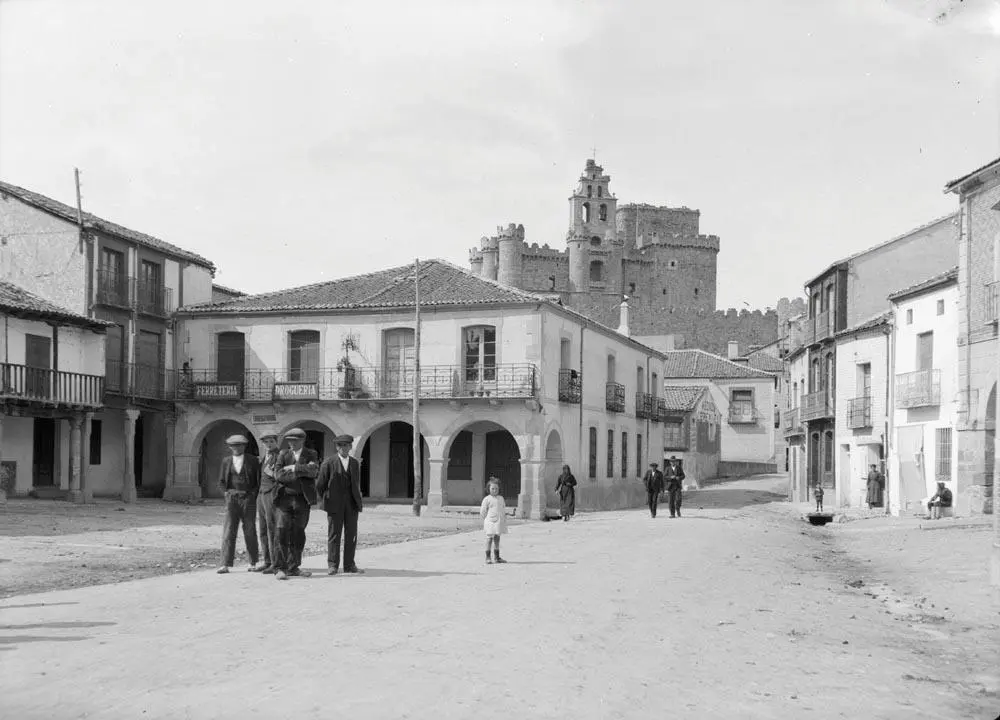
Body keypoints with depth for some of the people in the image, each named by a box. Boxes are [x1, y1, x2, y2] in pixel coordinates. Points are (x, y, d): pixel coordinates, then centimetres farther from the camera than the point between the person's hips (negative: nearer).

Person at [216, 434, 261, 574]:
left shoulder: (253, 461, 2)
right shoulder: (226, 462, 9)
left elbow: (260, 479, 4)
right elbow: (221, 482, 14)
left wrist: (254, 494, -7)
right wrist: (226, 494, -2)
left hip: (248, 498, -1)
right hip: (232, 499, 2)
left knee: (250, 531, 4)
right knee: (228, 531, -7)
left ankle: (253, 562, 16)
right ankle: (226, 565, -10)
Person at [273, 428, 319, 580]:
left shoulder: (311, 455, 7)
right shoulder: (283, 454, 6)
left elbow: (314, 471, -12)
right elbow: (278, 475, -8)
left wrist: (294, 468, -16)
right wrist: (303, 471, -11)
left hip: (302, 500, 1)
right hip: (284, 498, -1)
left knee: (298, 534, 6)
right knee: (282, 533, -8)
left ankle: (293, 568, 15)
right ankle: (279, 568, -6)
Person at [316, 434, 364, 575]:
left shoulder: (355, 463, 13)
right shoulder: (328, 463, -1)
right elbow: (320, 484, 3)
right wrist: (325, 500, 7)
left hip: (351, 504, 4)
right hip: (335, 505, -4)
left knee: (351, 535, 2)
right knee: (334, 534, -2)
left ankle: (349, 565, 8)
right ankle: (332, 565, 4)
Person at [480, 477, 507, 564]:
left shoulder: (501, 498, 12)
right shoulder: (487, 499, -4)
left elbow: (504, 509, 19)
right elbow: (482, 511, 0)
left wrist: (505, 517, 10)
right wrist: (486, 519, 0)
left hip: (499, 521, 5)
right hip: (491, 522, -5)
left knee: (497, 539, 11)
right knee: (489, 539, -4)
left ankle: (497, 557, 17)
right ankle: (487, 558, 1)